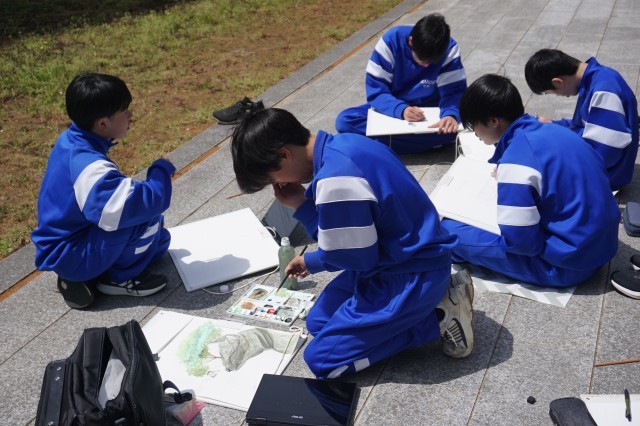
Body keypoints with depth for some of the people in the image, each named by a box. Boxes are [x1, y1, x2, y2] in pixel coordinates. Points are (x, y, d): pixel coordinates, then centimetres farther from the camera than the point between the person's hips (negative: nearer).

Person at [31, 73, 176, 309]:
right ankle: (122, 278, -2)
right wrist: (162, 170, -20)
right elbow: (145, 204, -39)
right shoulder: (90, 167, -32)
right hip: (70, 257, -10)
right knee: (147, 218, -25)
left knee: (159, 240, 17)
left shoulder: (70, 140, -2)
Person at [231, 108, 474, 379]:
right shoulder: (341, 145, 3)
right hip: (408, 256, 10)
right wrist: (312, 261, 27)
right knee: (318, 321, 17)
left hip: (412, 276, -10)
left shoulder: (335, 178, -29)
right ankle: (434, 297, 11)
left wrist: (302, 209, -12)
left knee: (321, 360, -5)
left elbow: (357, 257, -17)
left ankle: (438, 318, -3)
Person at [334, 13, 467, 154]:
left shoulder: (449, 49, -18)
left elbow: (454, 91, -18)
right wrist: (401, 109, -38)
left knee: (450, 127, -35)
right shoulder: (391, 41, -22)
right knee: (344, 121, -26)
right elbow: (375, 91, -20)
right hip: (393, 108, 1)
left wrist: (451, 115, -42)